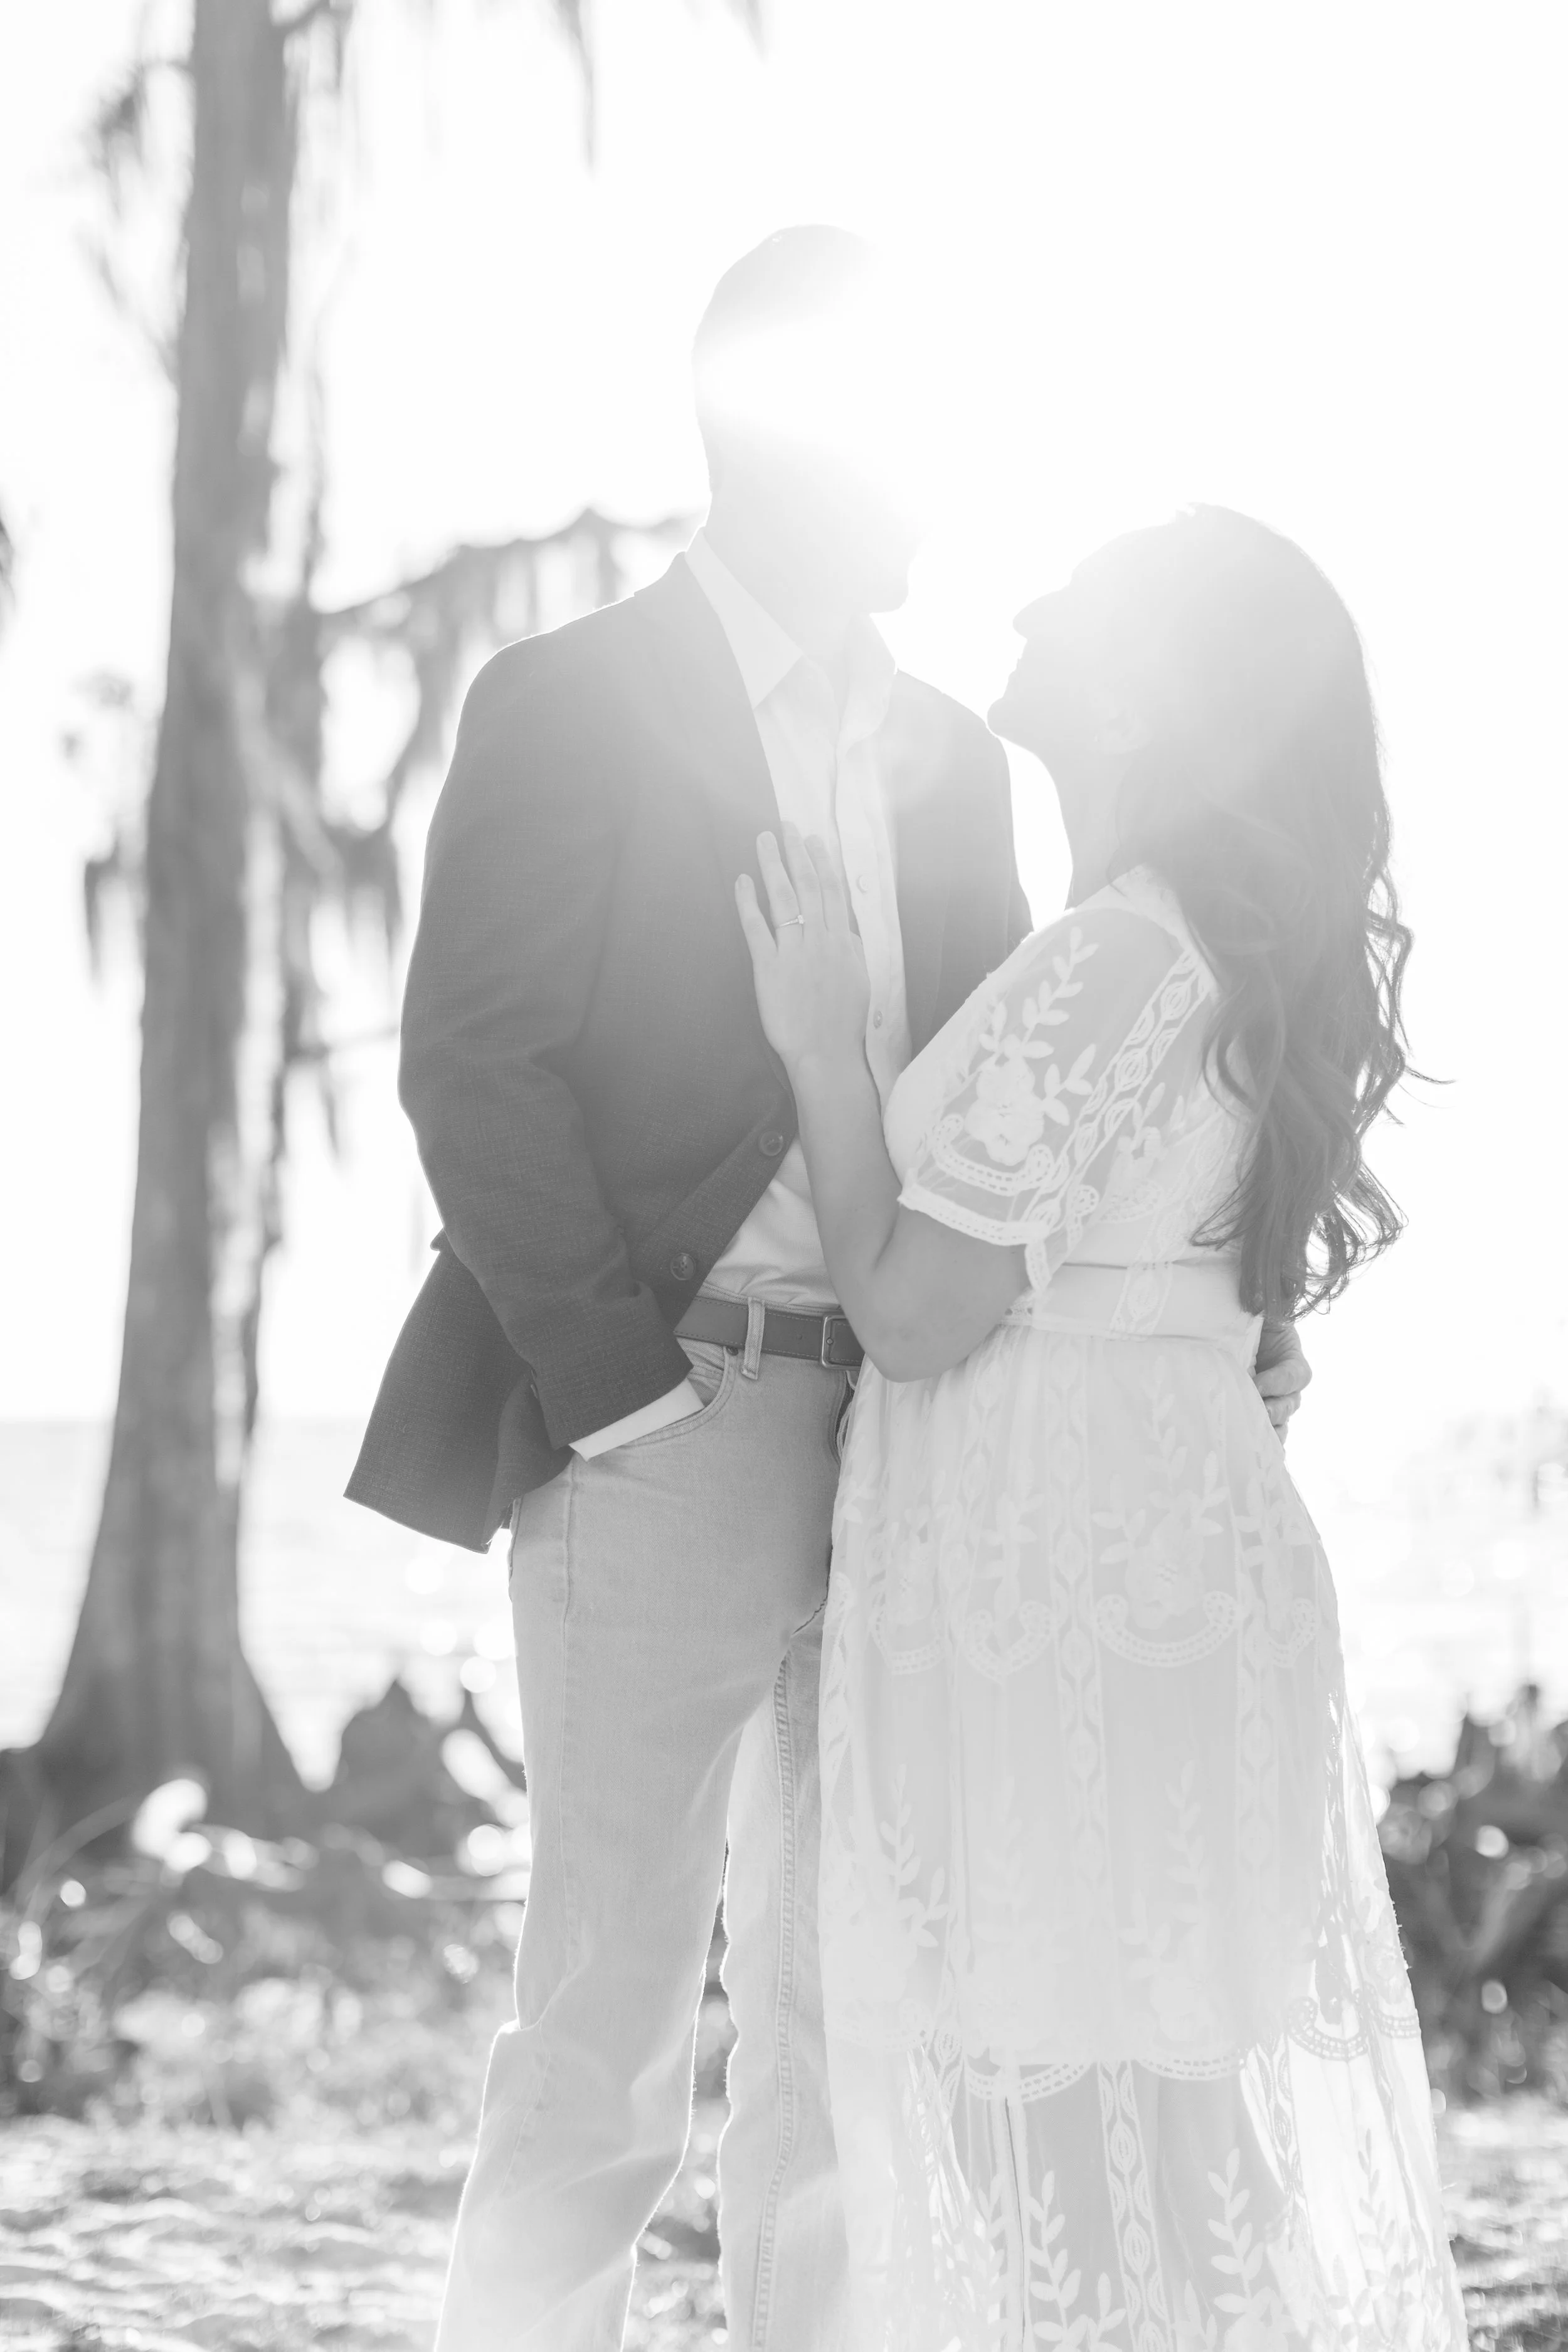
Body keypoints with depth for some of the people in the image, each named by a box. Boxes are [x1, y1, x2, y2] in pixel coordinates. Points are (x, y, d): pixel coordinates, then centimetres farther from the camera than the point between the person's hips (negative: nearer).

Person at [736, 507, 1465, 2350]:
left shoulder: (1104, 958, -18)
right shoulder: (1263, 957, 11)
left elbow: (917, 1312, -18)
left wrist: (821, 1047, -8)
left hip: (1049, 1564, -9)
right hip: (1195, 1522, 9)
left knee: (1054, 2076, -1)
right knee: (1203, 2059, 14)